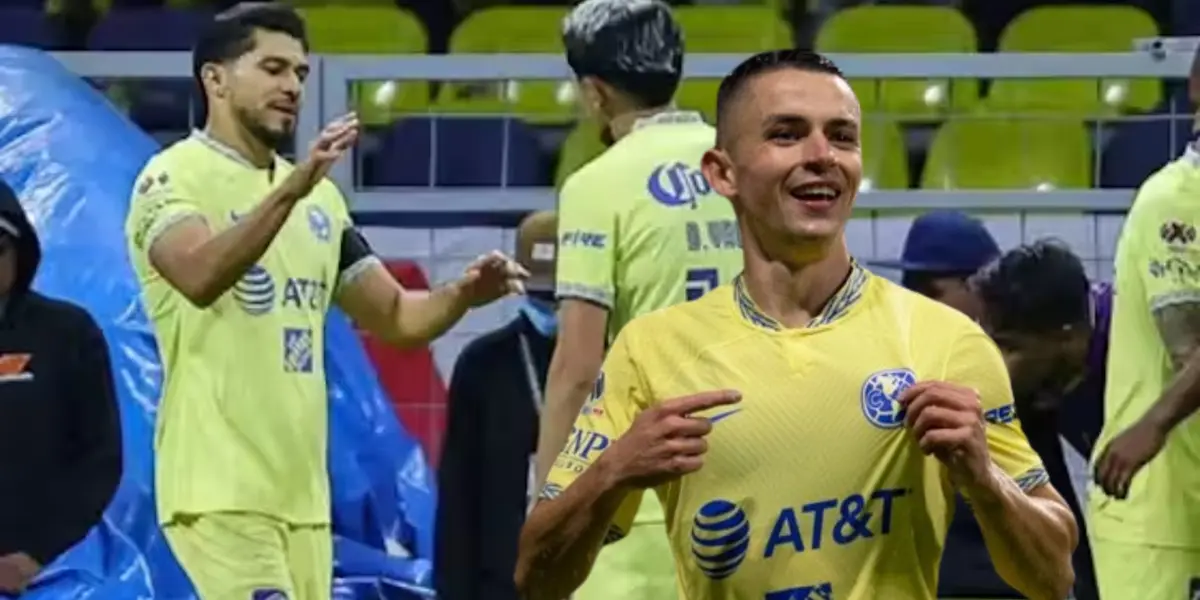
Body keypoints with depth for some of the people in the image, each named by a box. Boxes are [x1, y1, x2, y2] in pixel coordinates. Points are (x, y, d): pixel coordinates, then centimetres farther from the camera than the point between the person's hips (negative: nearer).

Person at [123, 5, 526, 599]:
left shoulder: (320, 197, 15)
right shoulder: (175, 176, -8)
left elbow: (394, 317, 18)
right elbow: (199, 277, -29)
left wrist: (462, 294, -3)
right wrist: (290, 188, -41)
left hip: (302, 492, 8)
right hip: (220, 489, -8)